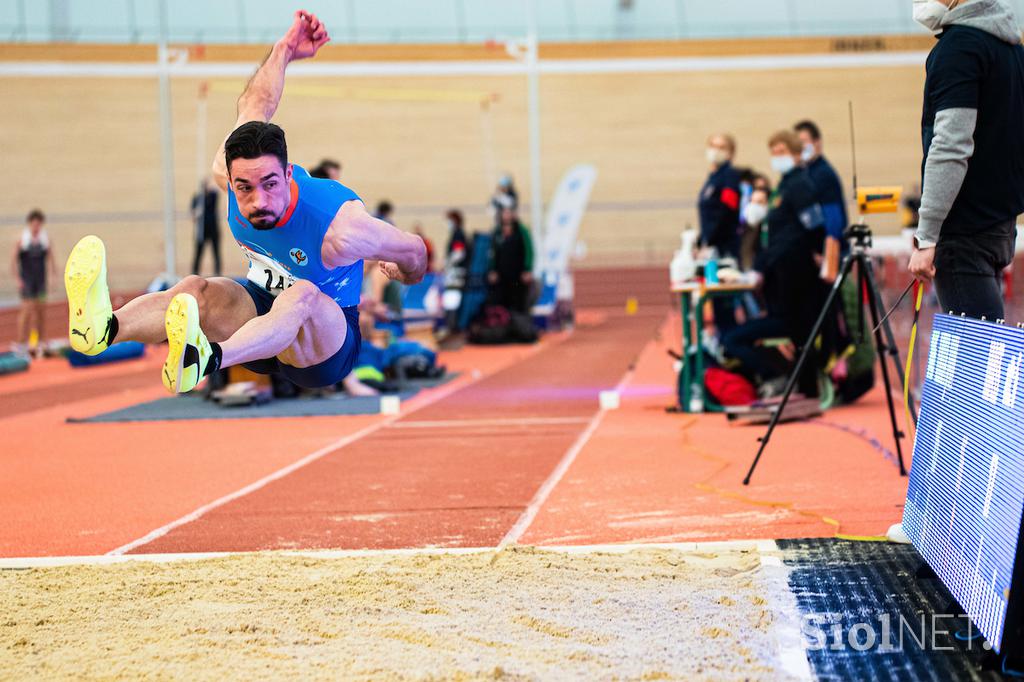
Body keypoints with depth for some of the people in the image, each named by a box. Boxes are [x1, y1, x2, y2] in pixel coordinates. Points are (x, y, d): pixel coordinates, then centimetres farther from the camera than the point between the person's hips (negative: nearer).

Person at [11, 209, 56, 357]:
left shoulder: (45, 239, 4)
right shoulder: (21, 239, -5)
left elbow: (50, 259, 9)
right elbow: (14, 260, -3)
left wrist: (54, 277, 3)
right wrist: (17, 279, -9)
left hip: (41, 280, 3)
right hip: (26, 280, -3)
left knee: (41, 310, 4)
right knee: (27, 310, -10)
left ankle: (41, 344, 11)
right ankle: (21, 343, -3)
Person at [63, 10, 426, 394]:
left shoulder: (339, 230, -29)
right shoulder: (229, 173, -13)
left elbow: (413, 252, -10)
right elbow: (255, 106, 6)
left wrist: (406, 277, 13)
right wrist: (284, 51, 11)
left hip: (325, 348, -5)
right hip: (260, 311, 5)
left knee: (303, 294, -39)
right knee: (197, 289, -26)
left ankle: (204, 359, -70)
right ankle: (104, 327, -58)